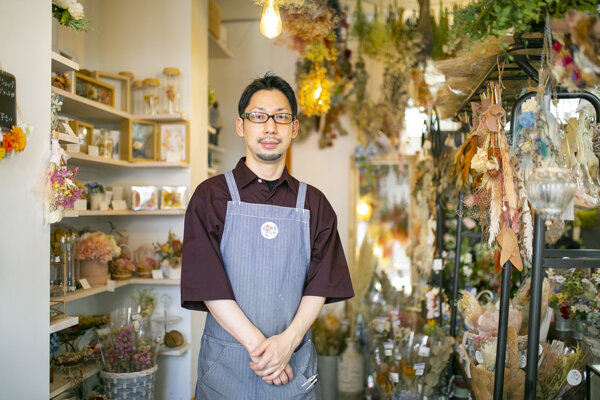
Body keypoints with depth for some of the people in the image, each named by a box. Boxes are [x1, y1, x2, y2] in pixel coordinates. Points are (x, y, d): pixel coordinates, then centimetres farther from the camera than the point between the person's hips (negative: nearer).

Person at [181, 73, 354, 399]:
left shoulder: (314, 204, 5)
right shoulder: (211, 196, -2)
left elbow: (320, 285, -1)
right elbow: (208, 286, -9)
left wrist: (287, 341, -15)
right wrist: (257, 344, -16)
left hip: (295, 362, 2)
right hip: (226, 365, -1)